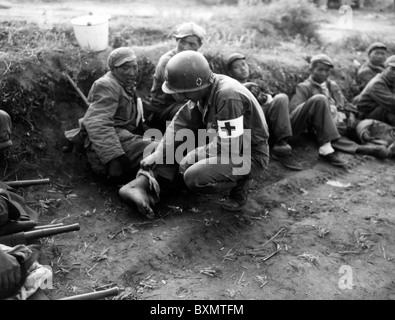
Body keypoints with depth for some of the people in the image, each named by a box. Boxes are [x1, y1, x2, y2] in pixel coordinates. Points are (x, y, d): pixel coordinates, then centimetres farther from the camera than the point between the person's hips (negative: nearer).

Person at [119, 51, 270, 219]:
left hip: (249, 155, -9)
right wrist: (158, 155, -9)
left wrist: (192, 157, -16)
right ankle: (143, 184, -5)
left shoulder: (229, 96, -30)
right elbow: (182, 121, -1)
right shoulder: (204, 88, -4)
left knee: (194, 178, -29)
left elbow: (228, 146, -29)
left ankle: (240, 182, -3)